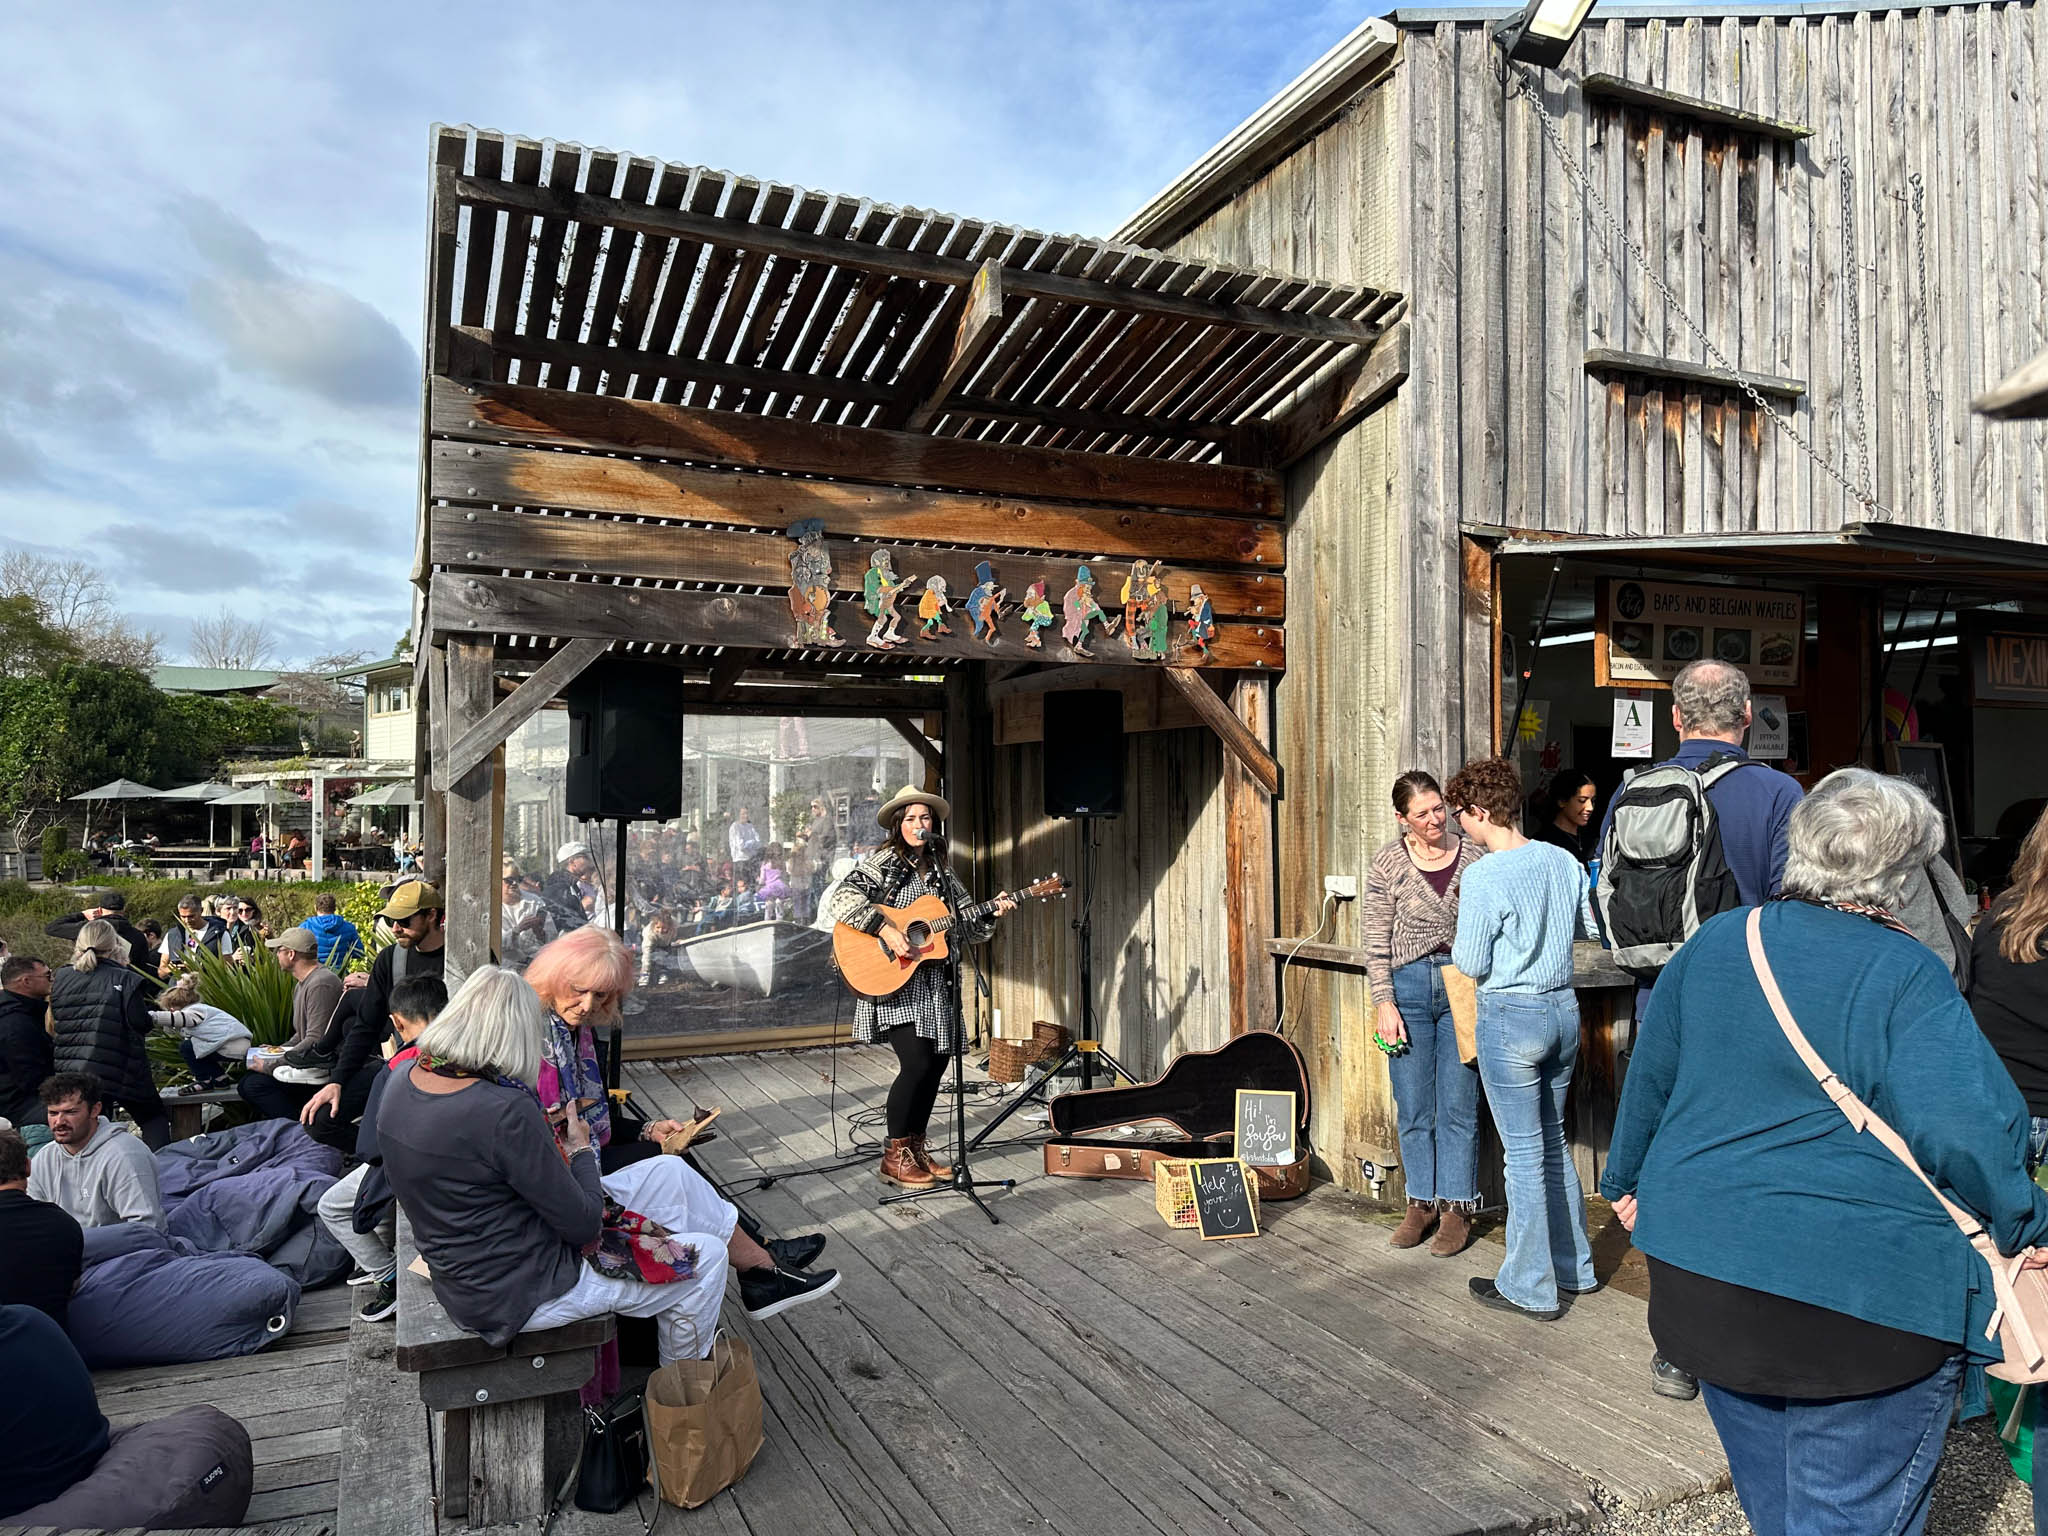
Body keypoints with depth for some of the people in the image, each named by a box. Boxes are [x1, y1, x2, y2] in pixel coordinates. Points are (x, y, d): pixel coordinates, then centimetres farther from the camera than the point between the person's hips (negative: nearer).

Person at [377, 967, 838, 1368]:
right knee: (704, 1256, 6)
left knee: (670, 1174, 11)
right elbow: (585, 1225, -22)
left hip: (466, 1269, 9)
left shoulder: (403, 1082, -6)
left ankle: (762, 1273, 28)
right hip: (515, 1294, -9)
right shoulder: (505, 1112, -32)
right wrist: (581, 1150, -6)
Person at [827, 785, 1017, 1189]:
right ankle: (895, 1157, 2)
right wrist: (886, 929, -26)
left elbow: (966, 920, 16)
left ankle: (916, 1148, 23)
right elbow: (843, 900, -19)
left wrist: (991, 911, -3)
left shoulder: (940, 871, 14)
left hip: (931, 980, 7)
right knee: (917, 1062, -14)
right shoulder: (882, 862, -5)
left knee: (936, 1063, 6)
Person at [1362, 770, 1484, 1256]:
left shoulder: (1472, 855, 1)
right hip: (1409, 986, 0)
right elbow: (1377, 941, 0)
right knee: (1413, 1107, 6)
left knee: (1458, 1105, 3)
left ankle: (1457, 1207, 15)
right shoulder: (1389, 863, -2)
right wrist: (1384, 1001, -6)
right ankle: (1422, 1202, 21)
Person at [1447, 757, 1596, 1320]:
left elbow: (1472, 965, -14)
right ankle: (1574, 1267, 32)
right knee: (1554, 1142, 21)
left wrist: (1457, 943, 6)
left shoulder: (1483, 877, -19)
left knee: (1524, 1152, 3)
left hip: (1511, 1016, -7)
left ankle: (1530, 1287, 15)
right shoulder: (1564, 862, 1)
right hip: (1564, 1008, 7)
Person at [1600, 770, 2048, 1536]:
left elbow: (1649, 1079, 11)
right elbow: (1962, 1131, -23)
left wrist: (1628, 1180, 25)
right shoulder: (1905, 974, -14)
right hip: (1865, 1300, -5)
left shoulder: (1713, 943, 2)